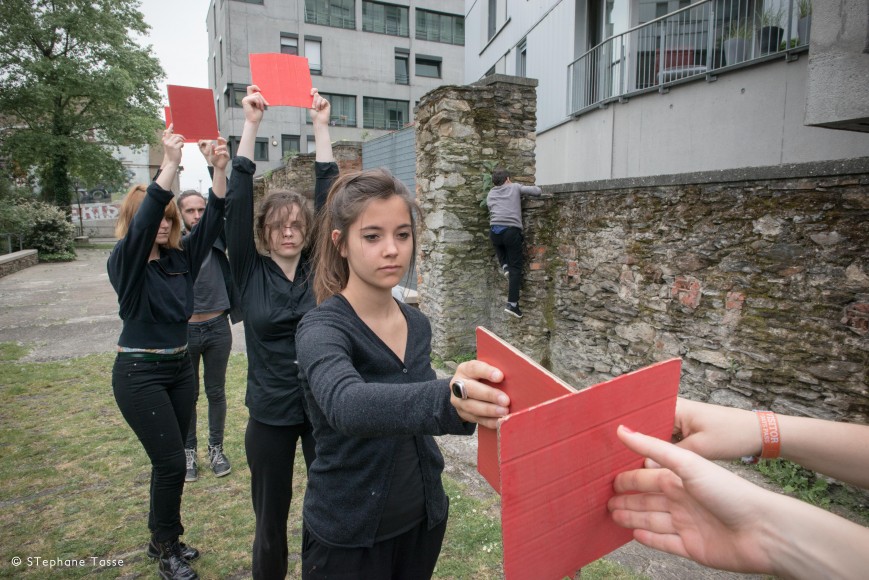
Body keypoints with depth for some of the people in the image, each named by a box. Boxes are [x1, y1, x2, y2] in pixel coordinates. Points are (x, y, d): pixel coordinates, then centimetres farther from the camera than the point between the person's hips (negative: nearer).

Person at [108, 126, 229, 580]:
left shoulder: (181, 258, 3)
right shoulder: (125, 261, -11)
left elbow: (211, 223, -6)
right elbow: (141, 224, -29)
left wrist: (220, 170, -18)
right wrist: (170, 164, -37)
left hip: (180, 367, 6)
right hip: (140, 372, -5)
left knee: (169, 460, 15)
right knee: (171, 462, -3)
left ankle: (163, 538, 34)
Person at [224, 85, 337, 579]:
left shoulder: (319, 268, -1)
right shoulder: (250, 272, -3)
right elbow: (237, 202, -10)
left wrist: (321, 126, -6)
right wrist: (251, 125, -11)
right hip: (270, 412, 0)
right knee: (271, 516, 15)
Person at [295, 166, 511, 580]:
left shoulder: (418, 325, -1)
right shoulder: (322, 328, -21)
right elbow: (346, 405, -42)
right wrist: (446, 400, -58)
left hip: (423, 518, 5)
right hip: (349, 536, -5)